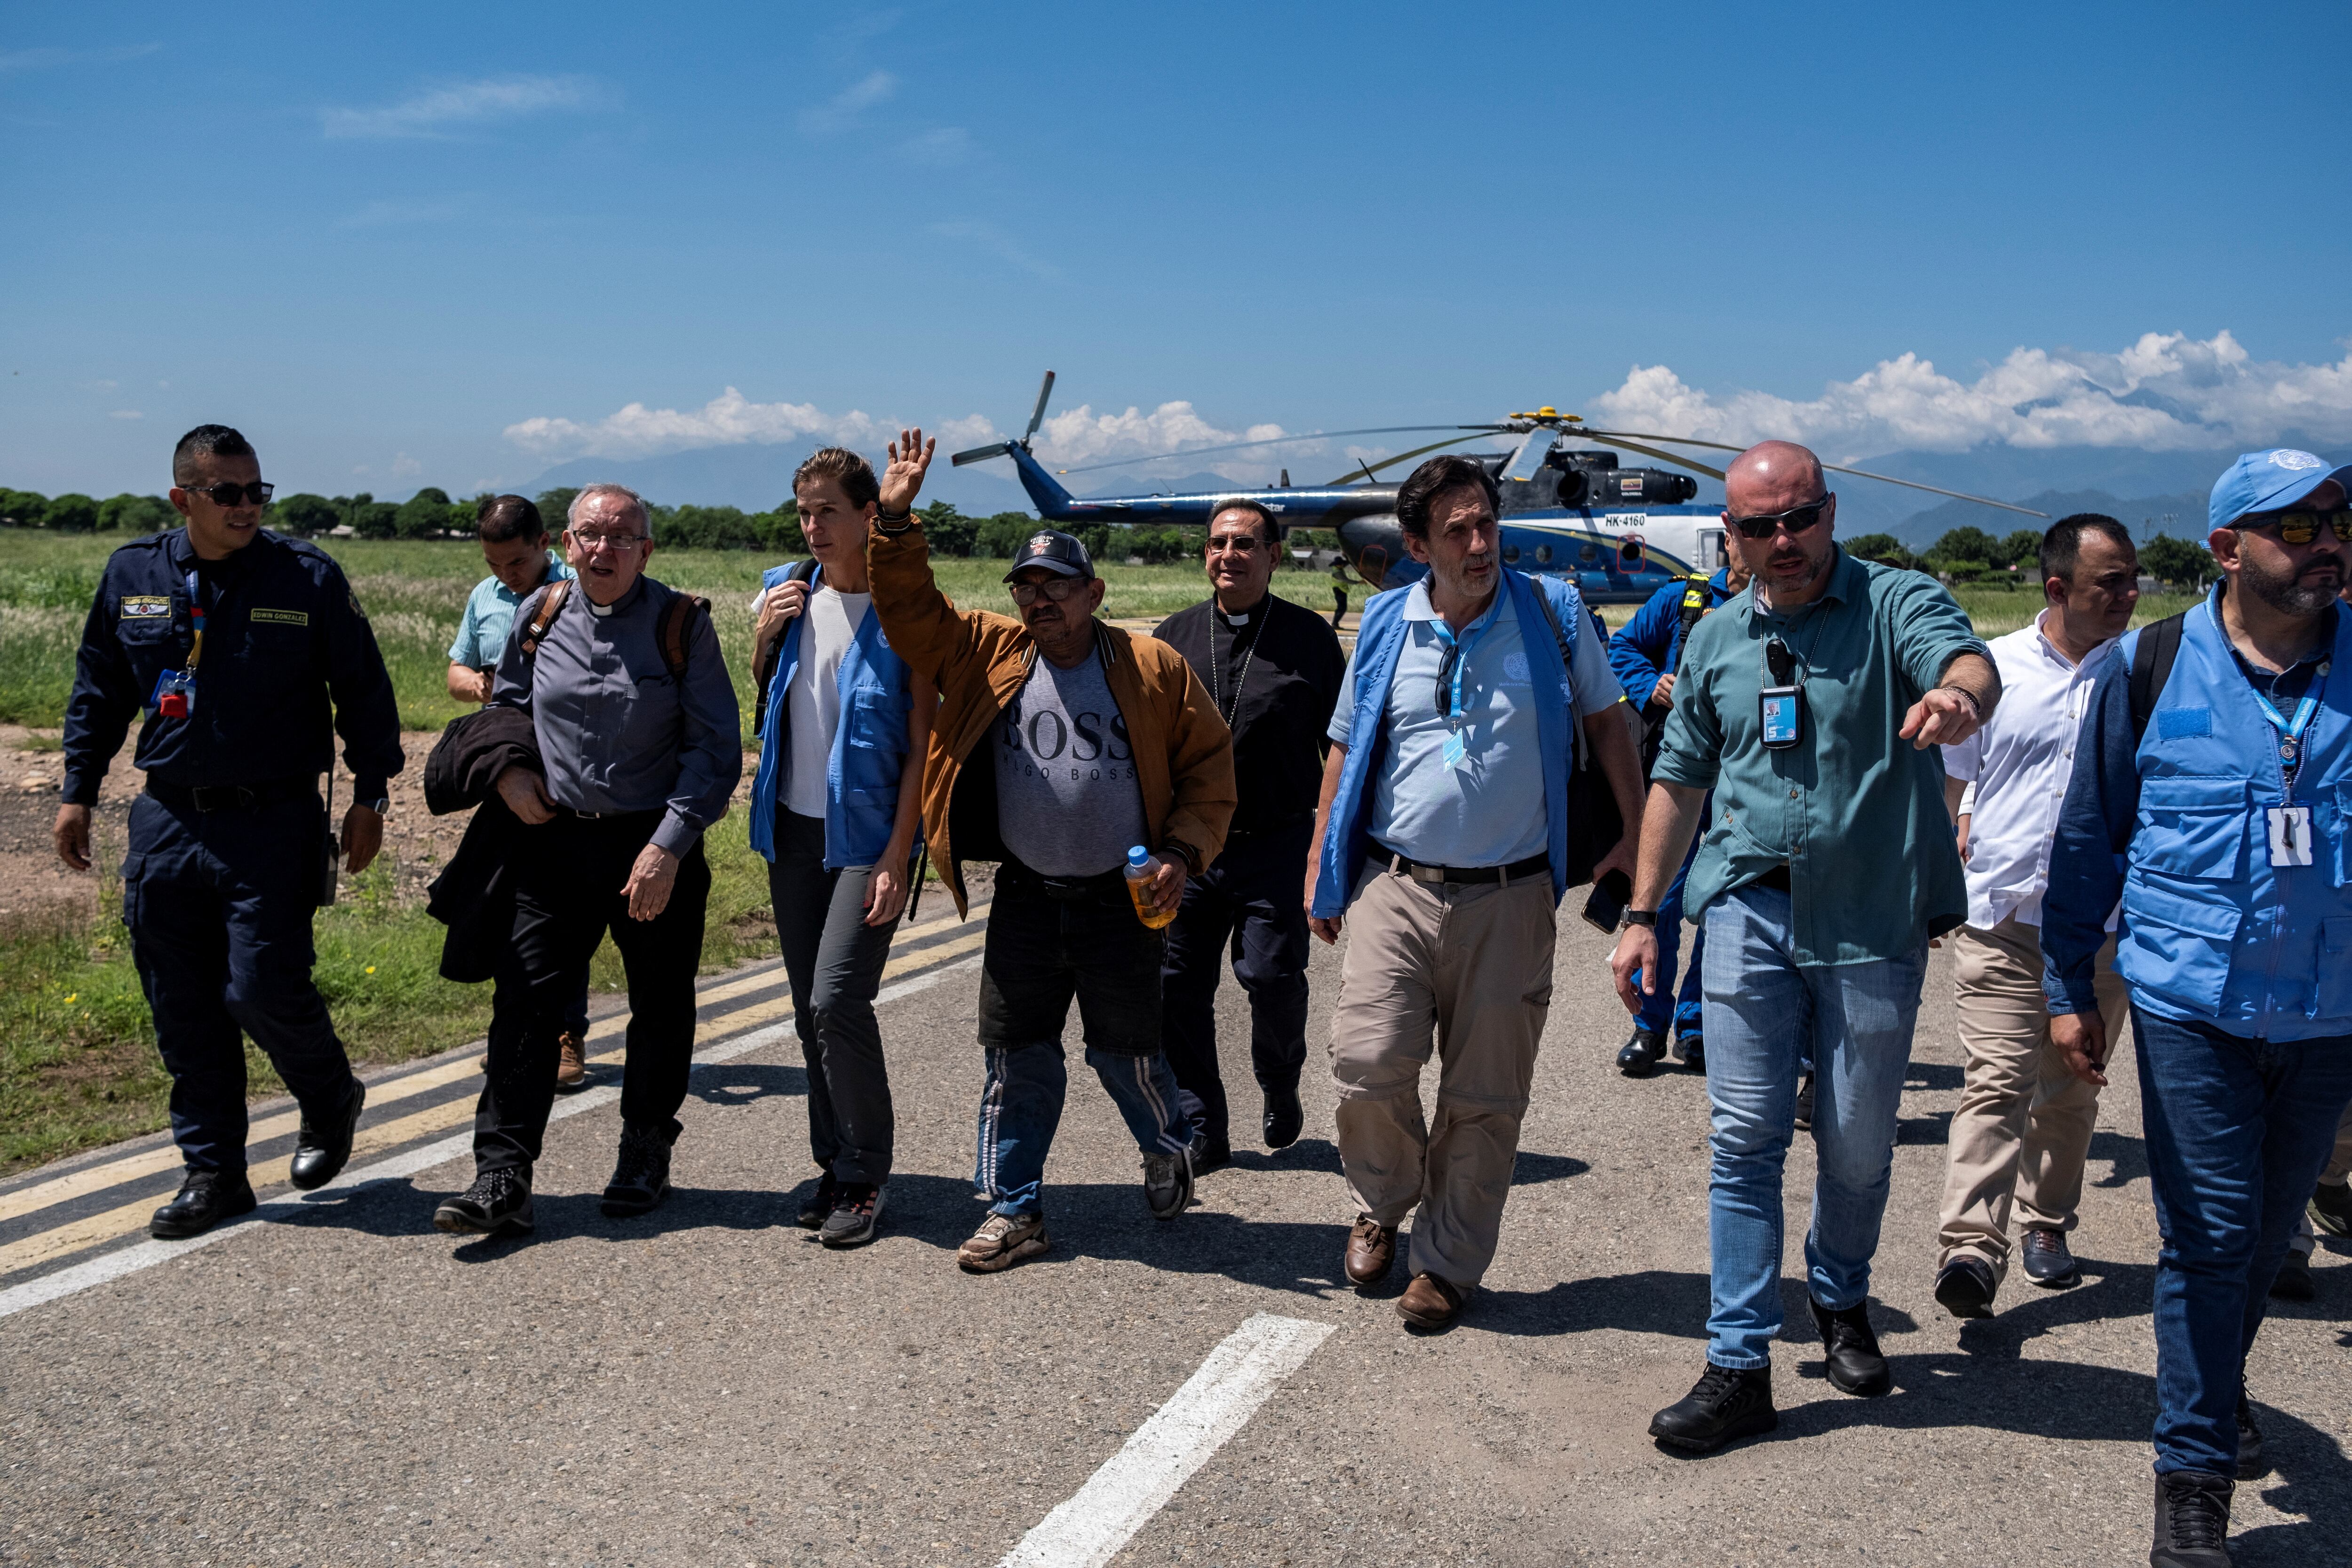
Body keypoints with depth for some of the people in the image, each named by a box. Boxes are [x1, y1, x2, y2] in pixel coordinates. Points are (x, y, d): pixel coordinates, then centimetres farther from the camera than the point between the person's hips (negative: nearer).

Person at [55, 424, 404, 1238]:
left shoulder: (309, 576, -4)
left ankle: (331, 1101, 22)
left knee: (265, 989, -9)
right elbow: (98, 691, 17)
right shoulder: (132, 575, 5)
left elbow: (363, 690, 2)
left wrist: (370, 796, 0)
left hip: (273, 823, -4)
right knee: (183, 1010, 6)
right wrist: (78, 791, 14)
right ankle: (213, 1173, 19)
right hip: (167, 822, 4)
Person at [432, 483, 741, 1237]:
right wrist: (508, 770, 0)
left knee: (660, 1010, 10)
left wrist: (668, 845, -15)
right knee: (524, 1003, -5)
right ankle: (502, 1180, -1)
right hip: (555, 839, 2)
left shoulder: (682, 624, -6)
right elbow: (504, 706, 21)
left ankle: (644, 1161, 28)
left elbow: (716, 749, -6)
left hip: (657, 845, -2)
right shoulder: (538, 617, 4)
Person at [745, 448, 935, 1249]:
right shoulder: (785, 590, 7)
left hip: (867, 835, -6)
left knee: (837, 1001, -13)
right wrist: (764, 634, 0)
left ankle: (864, 1175, 2)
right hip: (793, 827, 6)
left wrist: (898, 855, -17)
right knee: (810, 1007, 10)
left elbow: (922, 742, -11)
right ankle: (835, 1163, 22)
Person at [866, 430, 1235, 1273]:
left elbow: (1208, 762, 0)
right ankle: (1014, 1210, 17)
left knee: (1126, 1051, 9)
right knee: (1016, 1057, 5)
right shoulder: (986, 652, 2)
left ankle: (1169, 1148, 39)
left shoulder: (1151, 667, -4)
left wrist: (1182, 854, -9)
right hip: (1025, 898, 3)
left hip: (1122, 901, -3)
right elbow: (911, 611, -2)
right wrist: (896, 522, -15)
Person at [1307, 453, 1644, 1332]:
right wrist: (1319, 869, 11)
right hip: (1396, 888, 1)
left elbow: (1606, 723, 11)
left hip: (1510, 899, 0)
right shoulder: (1385, 626, 6)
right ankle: (1381, 1208, 20)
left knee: (1485, 1095, 5)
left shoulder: (1553, 612, 2)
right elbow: (1345, 751, 14)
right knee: (1369, 1065, -9)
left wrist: (1638, 837, 5)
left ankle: (1447, 1262, 22)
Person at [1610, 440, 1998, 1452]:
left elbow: (1970, 666, -26)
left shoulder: (1897, 602, -4)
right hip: (1750, 910, 2)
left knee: (1859, 1143, 11)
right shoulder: (1716, 639, 9)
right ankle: (1739, 1368, 6)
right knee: (1744, 1139, 0)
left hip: (1873, 917, -2)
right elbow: (1679, 781, 15)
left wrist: (1958, 697, -51)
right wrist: (1641, 914, 12)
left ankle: (1841, 1300, 39)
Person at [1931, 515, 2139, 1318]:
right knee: (1997, 1082, -9)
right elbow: (1945, 780, 12)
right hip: (2000, 919, -2)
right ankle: (1971, 1244, -14)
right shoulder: (1992, 669, 1)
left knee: (2070, 1092, 13)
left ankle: (2045, 1224, 29)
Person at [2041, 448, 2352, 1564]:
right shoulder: (2150, 668, -5)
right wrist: (2068, 986, 4)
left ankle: (2216, 1378, 45)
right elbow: (2089, 835, 3)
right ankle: (2194, 1476, 11)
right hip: (2192, 1008, -2)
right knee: (2210, 1236, -2)